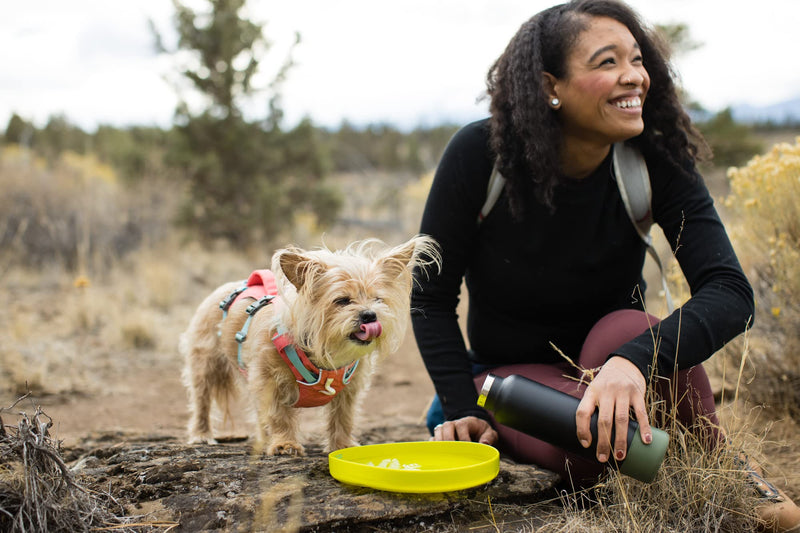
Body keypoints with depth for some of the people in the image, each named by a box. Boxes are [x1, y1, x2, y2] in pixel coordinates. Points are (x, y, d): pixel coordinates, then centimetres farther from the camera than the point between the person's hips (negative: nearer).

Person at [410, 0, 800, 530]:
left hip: (605, 362, 3)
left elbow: (731, 291, -27)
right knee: (591, 448, -35)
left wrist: (633, 359, -44)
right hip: (511, 371, -3)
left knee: (628, 331, -33)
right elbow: (432, 298, -12)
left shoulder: (657, 162, -16)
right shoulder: (480, 154, -20)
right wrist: (464, 411, -21)